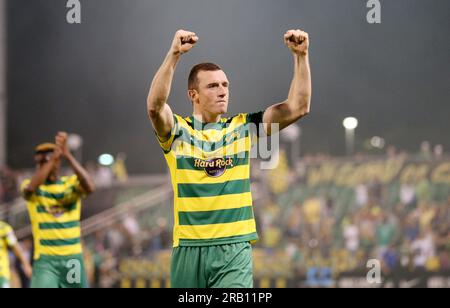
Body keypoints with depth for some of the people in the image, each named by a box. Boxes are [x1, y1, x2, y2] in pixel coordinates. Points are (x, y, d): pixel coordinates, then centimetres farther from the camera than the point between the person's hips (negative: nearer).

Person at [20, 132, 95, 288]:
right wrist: (54, 156, -28)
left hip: (73, 258, 2)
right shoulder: (29, 185, 2)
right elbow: (31, 187, -24)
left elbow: (89, 187, -19)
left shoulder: (71, 183, 4)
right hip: (45, 259, -2)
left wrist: (68, 155, -26)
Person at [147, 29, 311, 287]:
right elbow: (155, 106, -21)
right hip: (189, 249, 0)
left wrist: (301, 55, -7)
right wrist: (174, 55, -31)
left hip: (235, 249, 0)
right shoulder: (178, 131, 1)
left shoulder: (243, 128, 8)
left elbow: (298, 107, 3)